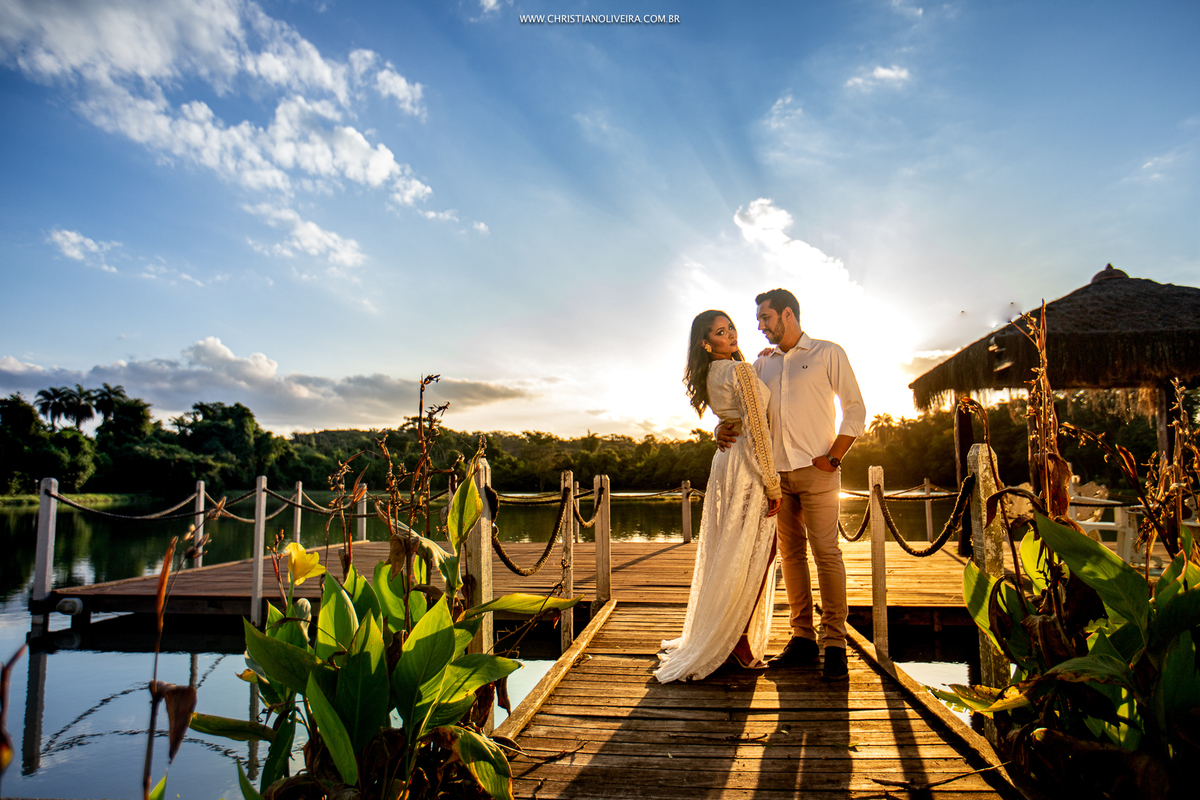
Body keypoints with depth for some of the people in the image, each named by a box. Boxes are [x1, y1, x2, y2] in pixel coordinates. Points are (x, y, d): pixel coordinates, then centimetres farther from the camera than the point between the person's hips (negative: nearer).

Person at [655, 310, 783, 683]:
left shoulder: (710, 375, 11)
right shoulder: (741, 371, -15)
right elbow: (756, 428, -18)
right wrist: (772, 484, -17)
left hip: (726, 457, 9)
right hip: (749, 462, -9)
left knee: (728, 553, 16)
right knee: (753, 554, -1)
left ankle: (714, 637, 27)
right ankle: (738, 643, 6)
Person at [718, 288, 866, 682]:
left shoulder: (828, 354, 3)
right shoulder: (762, 363, 16)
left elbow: (855, 410, 1)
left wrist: (833, 458, -8)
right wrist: (724, 428, -5)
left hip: (816, 471, -5)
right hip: (776, 471, 5)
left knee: (826, 552, -7)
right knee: (790, 553, 6)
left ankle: (835, 645, -1)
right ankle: (803, 639, 14)